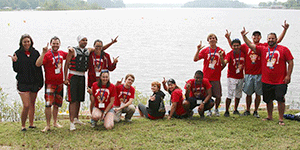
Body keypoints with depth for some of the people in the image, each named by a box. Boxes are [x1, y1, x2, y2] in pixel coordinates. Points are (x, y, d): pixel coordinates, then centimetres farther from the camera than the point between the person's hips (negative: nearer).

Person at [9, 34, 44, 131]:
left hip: (34, 82, 3)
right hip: (23, 83, -3)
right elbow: (16, 70, -2)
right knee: (26, 105, -9)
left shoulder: (35, 53, 5)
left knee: (32, 104, 11)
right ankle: (23, 125, 8)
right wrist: (15, 61, -21)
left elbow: (39, 68, 8)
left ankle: (31, 124, 24)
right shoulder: (18, 53, -1)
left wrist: (41, 82, 6)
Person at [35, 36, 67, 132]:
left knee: (57, 104, 14)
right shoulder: (47, 55, -10)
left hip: (60, 82, 6)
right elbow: (38, 64, -25)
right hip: (50, 83, -6)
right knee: (48, 104, -11)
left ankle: (55, 122, 28)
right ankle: (48, 125, -3)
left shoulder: (61, 53, 8)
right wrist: (43, 53, -33)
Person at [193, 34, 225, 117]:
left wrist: (219, 69, 2)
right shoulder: (205, 50, 2)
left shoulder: (221, 51, 3)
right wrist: (198, 50, -18)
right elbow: (195, 59, -7)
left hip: (216, 77, 0)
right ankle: (208, 110, 21)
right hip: (206, 77, 0)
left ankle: (216, 109, 26)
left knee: (218, 96, 2)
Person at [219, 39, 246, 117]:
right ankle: (226, 111, 0)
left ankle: (236, 110, 27)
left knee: (238, 95, 14)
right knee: (230, 95, -8)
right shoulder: (230, 54, -13)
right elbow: (224, 63, -31)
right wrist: (221, 57, -48)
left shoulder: (243, 53, 2)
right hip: (232, 77, -5)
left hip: (240, 77, 5)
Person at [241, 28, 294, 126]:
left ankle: (281, 119, 6)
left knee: (280, 99, -4)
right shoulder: (263, 49, 7)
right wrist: (244, 36, -4)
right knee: (268, 100, 13)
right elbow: (250, 45, 6)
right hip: (266, 81, 4)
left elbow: (290, 62, -1)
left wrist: (288, 75, -7)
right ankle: (269, 116, 30)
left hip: (280, 81, -3)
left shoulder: (284, 49, -1)